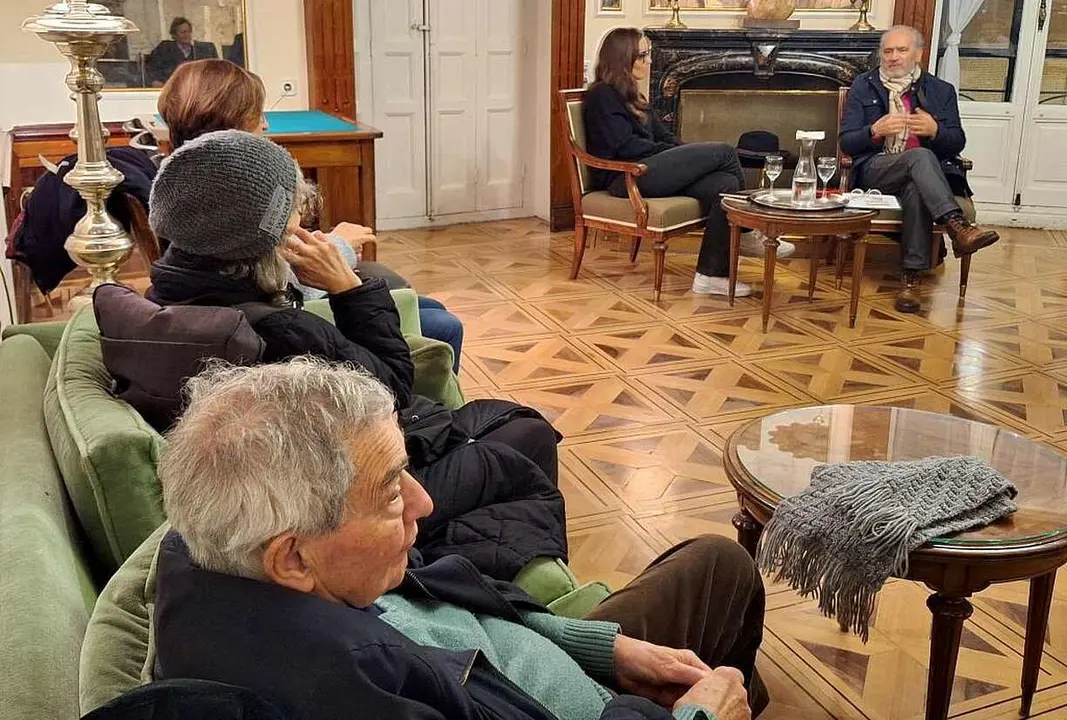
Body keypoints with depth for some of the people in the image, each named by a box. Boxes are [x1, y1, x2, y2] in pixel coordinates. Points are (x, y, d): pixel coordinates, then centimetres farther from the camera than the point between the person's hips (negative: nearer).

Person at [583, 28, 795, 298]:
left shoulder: (631, 96, 27)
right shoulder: (602, 95, -2)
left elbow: (662, 136, 22)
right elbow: (625, 146, -13)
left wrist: (683, 153, 1)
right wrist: (677, 154, -8)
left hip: (647, 172, 9)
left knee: (725, 184, -18)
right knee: (723, 152, -16)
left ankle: (711, 274, -21)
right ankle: (746, 233, 0)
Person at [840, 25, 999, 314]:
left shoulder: (941, 91, 17)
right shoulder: (863, 87, 14)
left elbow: (957, 144, 11)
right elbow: (846, 143, 6)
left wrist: (935, 131, -11)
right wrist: (876, 131, -15)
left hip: (925, 171, 1)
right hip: (875, 170, -1)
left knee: (916, 190, -37)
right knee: (920, 156, -35)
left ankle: (911, 276, -35)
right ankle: (958, 226, -48)